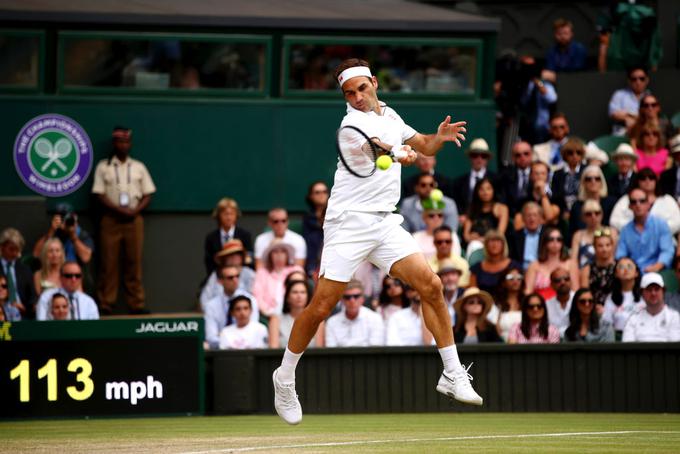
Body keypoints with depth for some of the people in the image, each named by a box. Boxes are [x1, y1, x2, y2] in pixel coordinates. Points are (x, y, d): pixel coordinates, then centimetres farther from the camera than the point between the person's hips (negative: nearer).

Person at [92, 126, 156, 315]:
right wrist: (119, 209, -14)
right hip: (111, 219, -2)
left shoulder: (138, 167, 13)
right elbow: (100, 195, -1)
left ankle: (136, 304, 0)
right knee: (109, 262, -4)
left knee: (134, 262, -1)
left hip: (134, 219, 2)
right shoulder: (103, 167, 6)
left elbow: (148, 195, 9)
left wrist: (135, 211, -9)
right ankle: (106, 304, -2)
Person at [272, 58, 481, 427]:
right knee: (321, 306, -7)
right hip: (349, 221, -6)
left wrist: (440, 136, 5)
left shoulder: (391, 117, 15)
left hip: (385, 223, 6)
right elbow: (372, 148, -27)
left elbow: (424, 147, 28)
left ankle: (453, 375, 0)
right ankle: (284, 378, 12)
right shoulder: (354, 121, -8)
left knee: (430, 285, -7)